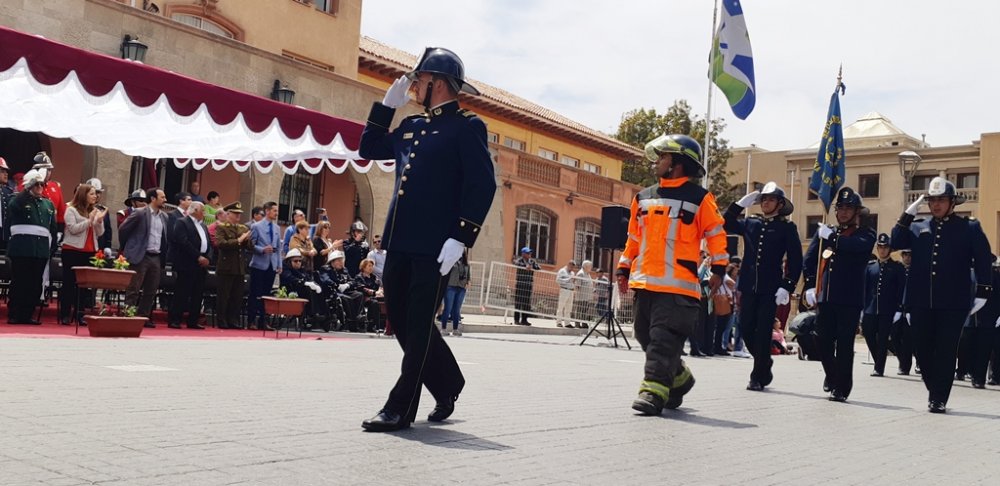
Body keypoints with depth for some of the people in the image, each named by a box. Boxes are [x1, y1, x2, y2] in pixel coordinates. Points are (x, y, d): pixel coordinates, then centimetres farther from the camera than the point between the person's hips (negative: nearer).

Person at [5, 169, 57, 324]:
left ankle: (27, 314, 9)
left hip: (42, 248, 4)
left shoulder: (48, 204, 17)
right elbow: (12, 208, -17)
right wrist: (27, 192, -12)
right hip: (22, 247, -4)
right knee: (19, 281, -3)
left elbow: (53, 228, 18)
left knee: (35, 283, 4)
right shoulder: (19, 200, 6)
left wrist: (53, 247, 13)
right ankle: (13, 314, 2)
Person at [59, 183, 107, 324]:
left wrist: (99, 220, -8)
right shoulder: (71, 210, -2)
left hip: (90, 251, 5)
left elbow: (100, 233, 9)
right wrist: (90, 220, -17)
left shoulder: (96, 211, 13)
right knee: (69, 282, 1)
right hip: (73, 250, -5)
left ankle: (79, 314, 10)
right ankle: (65, 315, 5)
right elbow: (73, 229, -13)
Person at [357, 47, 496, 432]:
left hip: (435, 247, -8)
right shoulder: (411, 126, 19)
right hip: (400, 242, 8)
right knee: (401, 320, 13)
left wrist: (461, 238, -19)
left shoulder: (467, 126, -3)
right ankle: (448, 386, 30)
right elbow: (369, 149, 26)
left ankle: (400, 409, 5)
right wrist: (387, 104, 17)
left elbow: (482, 185, -11)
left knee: (418, 326, -2)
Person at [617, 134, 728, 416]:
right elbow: (634, 237, 22)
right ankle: (680, 379, 29)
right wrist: (624, 270, 20)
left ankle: (654, 391, -11)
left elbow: (716, 235, 2)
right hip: (644, 282, 7)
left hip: (678, 285, -6)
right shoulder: (643, 198, 16)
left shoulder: (699, 199, 0)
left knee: (664, 339, -11)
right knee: (646, 337, 11)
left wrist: (718, 269, -3)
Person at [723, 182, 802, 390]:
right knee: (746, 329, 5)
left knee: (763, 332, -3)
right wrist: (741, 203, 3)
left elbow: (795, 261, -1)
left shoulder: (787, 228, 2)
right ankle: (764, 364, 27)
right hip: (748, 286, 4)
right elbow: (725, 225, 9)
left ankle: (758, 377, 6)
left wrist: (787, 287, -11)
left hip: (770, 289, -4)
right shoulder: (750, 223, 13)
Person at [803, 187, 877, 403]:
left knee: (844, 344, -3)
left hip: (850, 299, -4)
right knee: (824, 342, 10)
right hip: (825, 297, 4)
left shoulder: (865, 233, 3)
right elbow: (809, 260, 8)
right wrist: (810, 286, -3)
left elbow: (860, 246, -22)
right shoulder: (824, 232, 13)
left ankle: (841, 388, 6)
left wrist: (832, 237, -18)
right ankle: (831, 375, 35)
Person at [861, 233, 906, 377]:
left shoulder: (897, 267, 2)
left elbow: (901, 290, -2)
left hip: (887, 311, -3)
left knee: (882, 339, -1)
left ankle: (879, 368, 7)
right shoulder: (870, 266, 10)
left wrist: (899, 310, -10)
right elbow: (864, 288, 9)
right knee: (869, 335, 2)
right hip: (870, 309, 3)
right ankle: (878, 363, 23)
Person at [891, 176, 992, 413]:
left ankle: (939, 399, 7)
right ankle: (935, 389, 29)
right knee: (923, 350, 9)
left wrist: (981, 293, -6)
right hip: (921, 302, 3)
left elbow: (983, 261, 1)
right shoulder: (919, 227, 11)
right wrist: (909, 212, -5)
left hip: (953, 303, -3)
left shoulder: (970, 228, 3)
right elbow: (897, 242, -2)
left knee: (946, 351, 0)